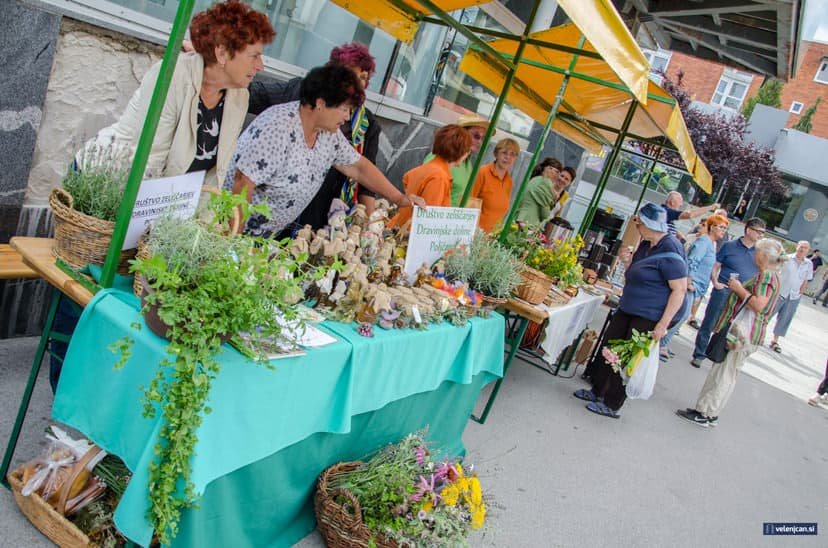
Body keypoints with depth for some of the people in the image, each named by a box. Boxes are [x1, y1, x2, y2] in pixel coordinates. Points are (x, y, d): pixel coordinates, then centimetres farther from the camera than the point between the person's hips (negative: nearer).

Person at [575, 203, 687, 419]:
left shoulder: (670, 251, -19)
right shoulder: (646, 245, 10)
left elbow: (679, 290, -21)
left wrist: (663, 324, -24)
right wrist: (627, 262, 0)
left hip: (649, 318, -9)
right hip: (627, 310, 9)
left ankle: (612, 405, 15)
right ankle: (597, 391, 30)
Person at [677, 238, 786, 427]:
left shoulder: (766, 275, -14)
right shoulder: (770, 276, 19)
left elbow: (759, 305, -26)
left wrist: (739, 289, -16)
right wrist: (739, 288, 14)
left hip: (743, 332, -10)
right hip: (742, 332, 10)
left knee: (724, 374, -6)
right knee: (725, 373, 13)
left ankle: (704, 414, -1)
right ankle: (710, 413, 20)